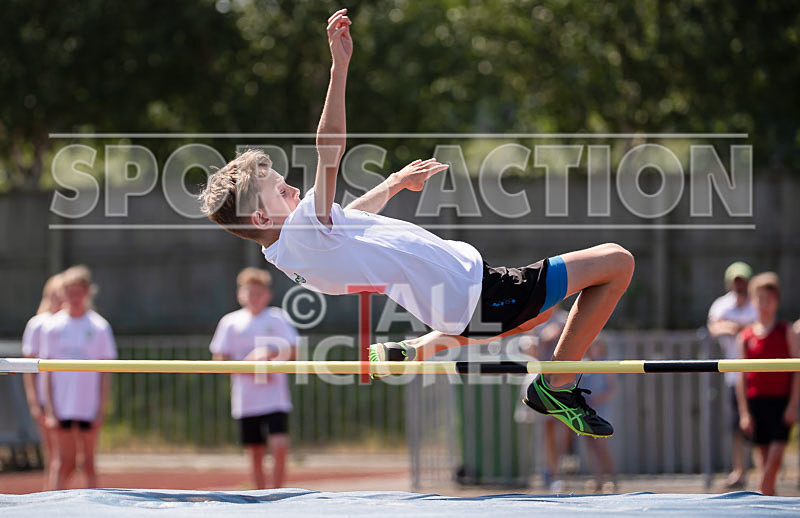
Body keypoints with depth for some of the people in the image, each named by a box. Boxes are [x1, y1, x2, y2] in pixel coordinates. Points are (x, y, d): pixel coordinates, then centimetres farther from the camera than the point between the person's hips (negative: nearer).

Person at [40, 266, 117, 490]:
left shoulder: (99, 327, 0)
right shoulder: (52, 326, 3)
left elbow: (104, 373, 1)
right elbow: (47, 372, 4)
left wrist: (101, 410, -5)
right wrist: (50, 409, -3)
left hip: (89, 407, -1)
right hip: (62, 406, 1)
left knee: (88, 463, 5)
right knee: (65, 462, 1)